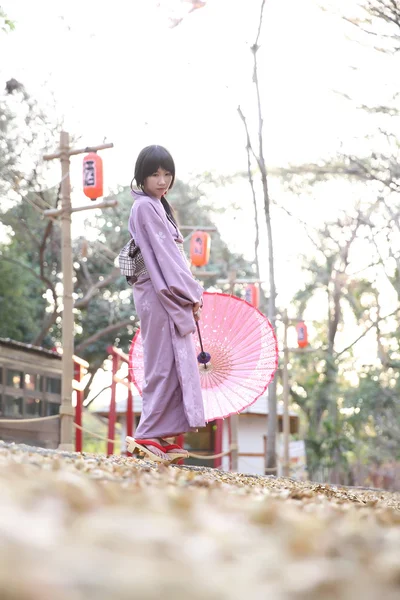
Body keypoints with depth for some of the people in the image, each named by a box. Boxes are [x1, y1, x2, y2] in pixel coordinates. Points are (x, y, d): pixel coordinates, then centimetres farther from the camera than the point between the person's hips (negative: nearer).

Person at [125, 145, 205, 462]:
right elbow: (163, 255, -15)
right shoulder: (145, 206, -9)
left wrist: (192, 294, 9)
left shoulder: (161, 206, 19)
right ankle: (149, 435, -4)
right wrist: (190, 295, -13)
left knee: (172, 364, 9)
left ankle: (161, 436, 12)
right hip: (158, 293, -9)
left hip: (170, 295, 9)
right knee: (164, 363, -8)